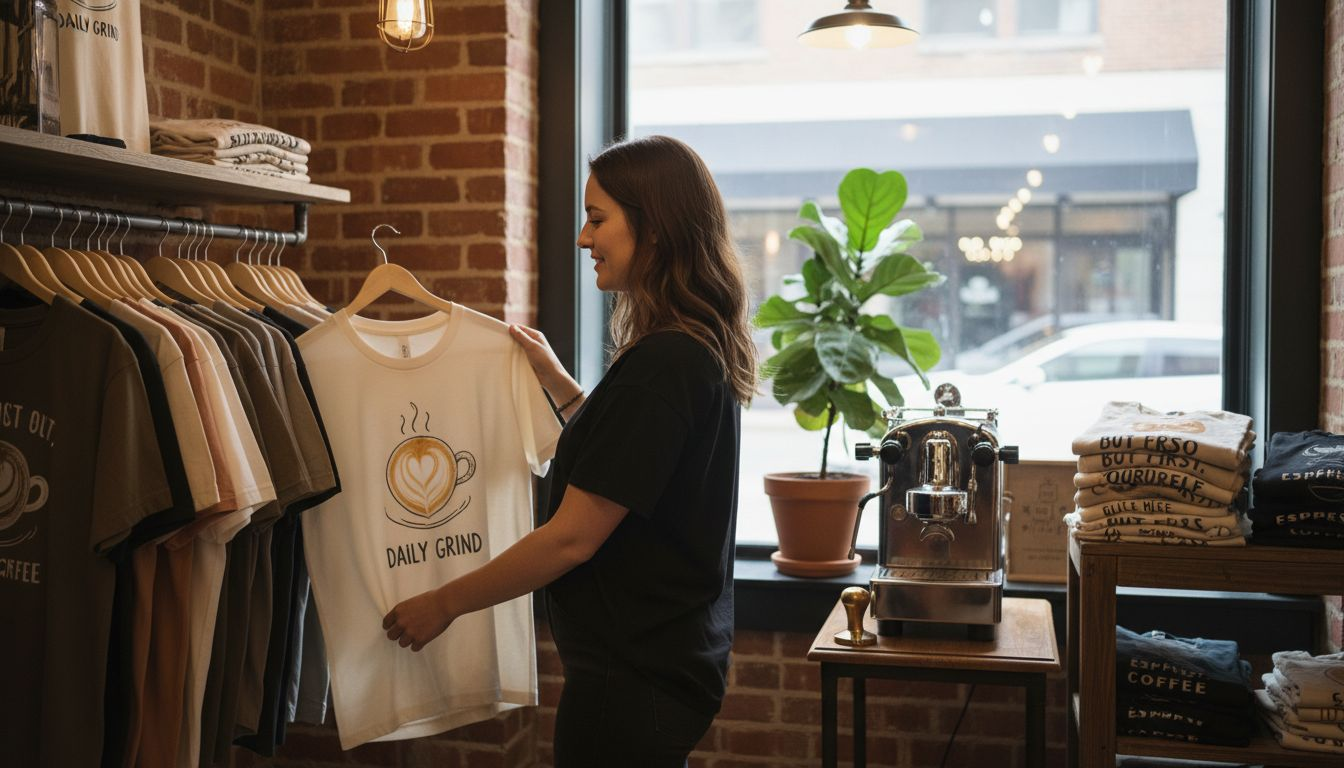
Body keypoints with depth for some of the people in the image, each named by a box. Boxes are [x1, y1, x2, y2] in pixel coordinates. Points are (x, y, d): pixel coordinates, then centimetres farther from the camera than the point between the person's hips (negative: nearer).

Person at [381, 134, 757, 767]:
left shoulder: (661, 363, -23)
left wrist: (443, 603, -11)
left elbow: (573, 538, -22)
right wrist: (557, 383, 15)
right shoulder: (703, 349, 7)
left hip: (633, 676, -10)